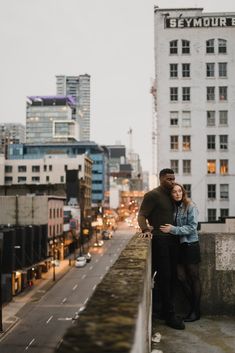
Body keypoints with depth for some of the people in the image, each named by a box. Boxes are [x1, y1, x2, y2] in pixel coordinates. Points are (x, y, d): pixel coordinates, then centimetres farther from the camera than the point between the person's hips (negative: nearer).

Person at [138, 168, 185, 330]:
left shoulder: (170, 196, 17)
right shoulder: (152, 195, -6)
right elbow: (142, 215, -11)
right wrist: (145, 229, -29)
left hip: (172, 239, 8)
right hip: (159, 240, -8)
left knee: (172, 276, 10)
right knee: (164, 277, -6)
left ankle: (168, 310, 21)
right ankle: (169, 314, 0)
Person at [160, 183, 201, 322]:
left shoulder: (190, 206, -10)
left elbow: (192, 227, -16)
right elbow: (167, 226, 9)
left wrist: (173, 229, -23)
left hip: (191, 245, -5)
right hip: (178, 246, 5)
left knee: (194, 278, 5)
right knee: (181, 277, 5)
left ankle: (196, 311, 14)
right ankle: (193, 305, 23)